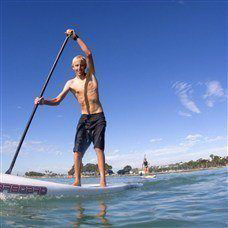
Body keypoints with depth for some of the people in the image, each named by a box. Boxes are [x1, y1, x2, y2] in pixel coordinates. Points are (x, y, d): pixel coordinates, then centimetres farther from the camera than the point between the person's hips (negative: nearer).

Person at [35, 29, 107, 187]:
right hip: (84, 118, 3)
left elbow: (88, 54, -6)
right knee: (78, 149, -7)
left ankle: (103, 180, -12)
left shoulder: (91, 75, 7)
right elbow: (57, 101, 4)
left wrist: (75, 37, -4)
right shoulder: (71, 83, 9)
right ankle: (77, 181, -2)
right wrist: (44, 101, -15)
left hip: (98, 117, -2)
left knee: (98, 147, -12)